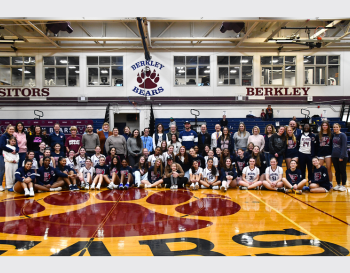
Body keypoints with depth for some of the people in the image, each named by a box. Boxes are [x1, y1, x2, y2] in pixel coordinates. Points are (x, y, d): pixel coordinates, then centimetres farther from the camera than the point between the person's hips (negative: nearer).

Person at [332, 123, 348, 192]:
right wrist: (332, 154, 6)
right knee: (337, 171, 12)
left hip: (342, 157, -6)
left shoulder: (343, 135, -9)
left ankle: (343, 185, 12)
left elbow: (344, 146, -13)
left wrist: (341, 156, -16)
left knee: (342, 171, 4)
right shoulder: (333, 135, 8)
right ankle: (338, 184, 21)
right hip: (334, 156, 6)